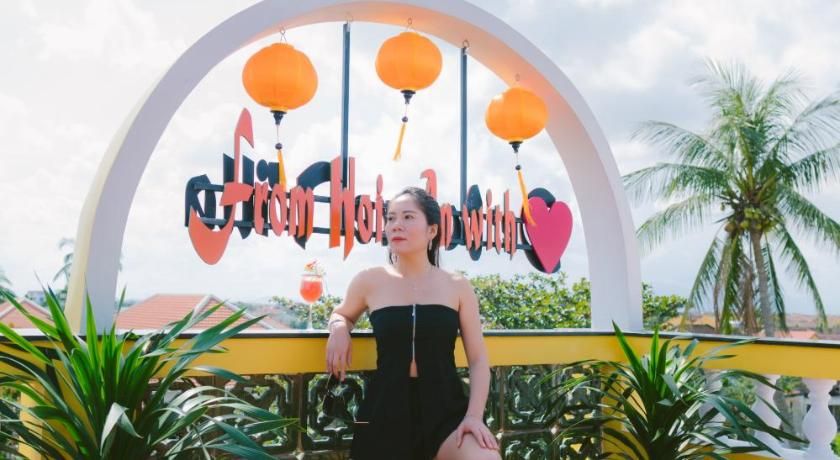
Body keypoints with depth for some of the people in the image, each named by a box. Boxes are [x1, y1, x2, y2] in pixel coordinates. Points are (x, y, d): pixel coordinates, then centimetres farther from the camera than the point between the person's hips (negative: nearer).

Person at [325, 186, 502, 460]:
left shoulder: (457, 286, 2)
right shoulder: (369, 281, 2)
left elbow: (478, 359, 3)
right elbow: (341, 314, 24)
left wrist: (474, 415, -10)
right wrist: (339, 329, 0)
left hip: (447, 409, -1)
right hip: (386, 410, 1)